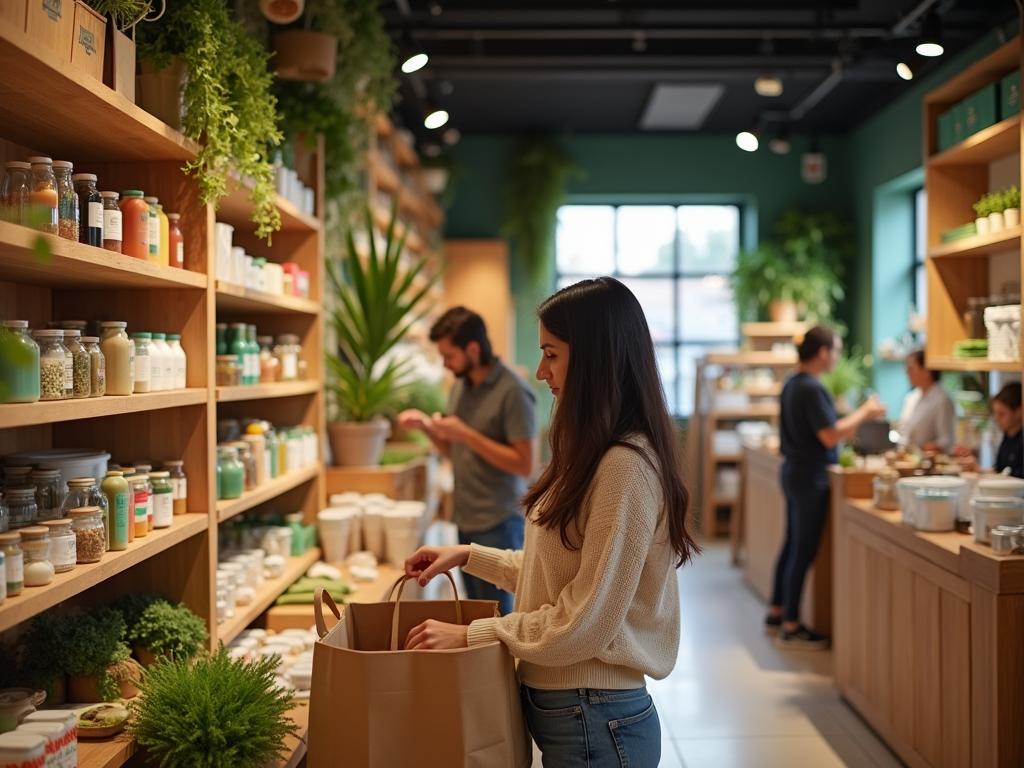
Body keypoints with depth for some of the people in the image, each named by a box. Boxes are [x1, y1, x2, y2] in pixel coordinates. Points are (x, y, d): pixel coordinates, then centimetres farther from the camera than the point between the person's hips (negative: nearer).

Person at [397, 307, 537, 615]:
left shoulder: (513, 391, -14)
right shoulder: (460, 387, 11)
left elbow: (525, 464, -17)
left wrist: (466, 434, -19)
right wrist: (426, 426, 1)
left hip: (497, 523, -7)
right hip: (466, 520, 7)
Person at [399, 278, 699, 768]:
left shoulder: (626, 468, -23)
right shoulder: (594, 457, 9)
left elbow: (585, 624, -23)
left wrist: (469, 636, -16)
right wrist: (467, 557, 10)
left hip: (595, 722, -9)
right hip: (573, 708, 9)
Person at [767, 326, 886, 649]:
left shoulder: (793, 384, 11)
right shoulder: (811, 388, -20)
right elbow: (830, 436, -20)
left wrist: (857, 419, 16)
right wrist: (863, 413, -10)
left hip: (794, 471, 10)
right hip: (810, 477, -10)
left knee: (792, 546, 17)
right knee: (803, 551, -2)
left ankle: (777, 614, 26)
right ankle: (790, 628, 5)